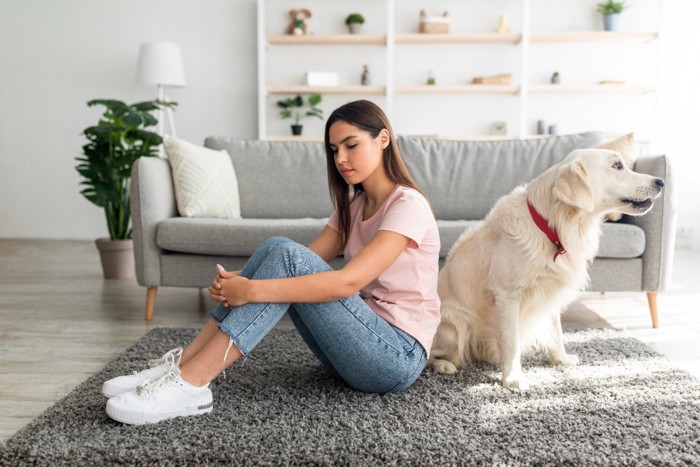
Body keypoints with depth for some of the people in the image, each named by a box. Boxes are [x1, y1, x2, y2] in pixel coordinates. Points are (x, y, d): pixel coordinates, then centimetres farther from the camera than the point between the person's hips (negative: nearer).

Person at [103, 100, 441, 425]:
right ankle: (183, 364, -12)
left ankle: (189, 383, -26)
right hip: (362, 342, 7)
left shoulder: (408, 205, -13)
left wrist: (251, 290, -30)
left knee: (286, 255, -24)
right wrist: (234, 281, -16)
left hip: (399, 357, -7)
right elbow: (310, 261, 2)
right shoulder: (353, 205, 13)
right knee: (274, 250, -10)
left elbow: (348, 281, -27)